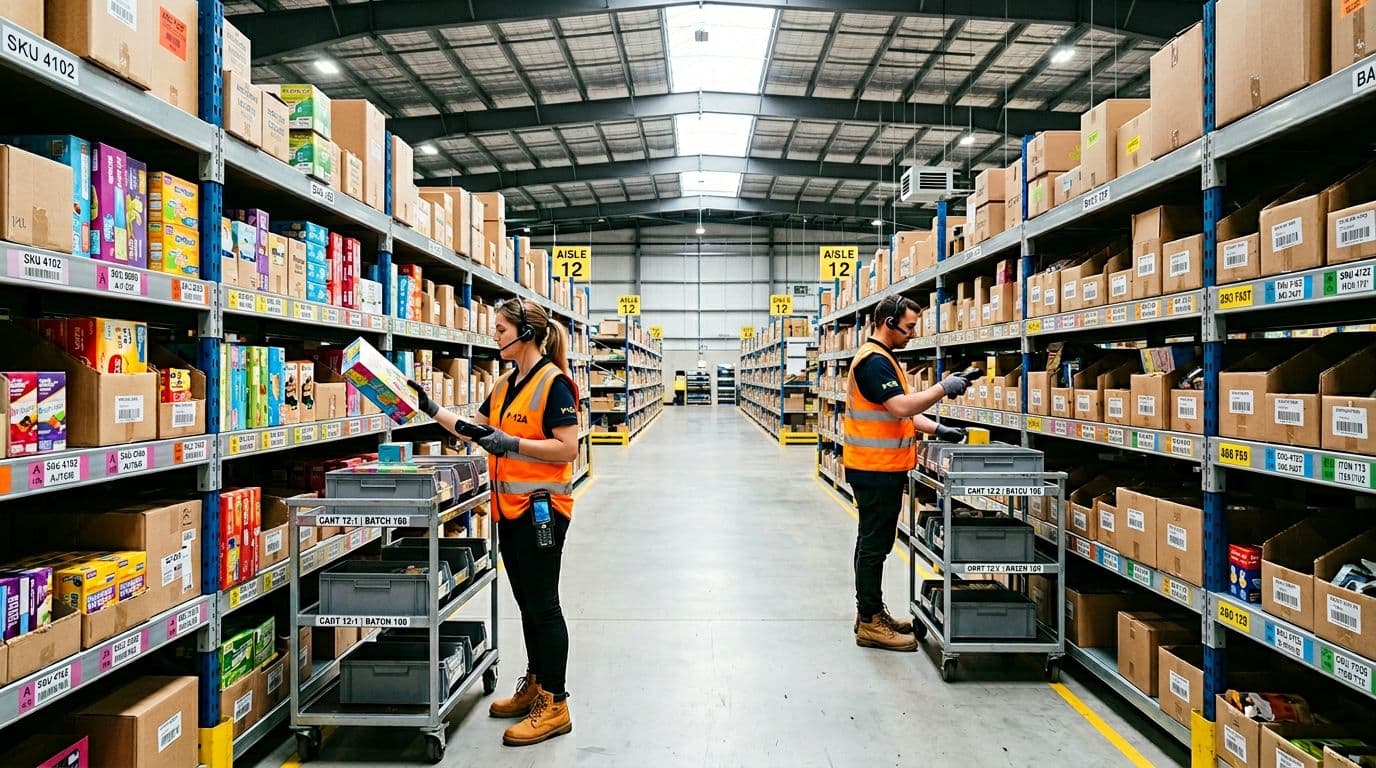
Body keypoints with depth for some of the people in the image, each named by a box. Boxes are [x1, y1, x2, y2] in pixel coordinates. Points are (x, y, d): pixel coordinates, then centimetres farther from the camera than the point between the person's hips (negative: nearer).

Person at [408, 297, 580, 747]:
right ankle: (534, 685, 33)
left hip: (541, 506, -8)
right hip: (509, 507, 8)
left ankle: (554, 706, 11)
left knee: (543, 604, -1)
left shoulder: (553, 382, -14)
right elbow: (476, 430, 19)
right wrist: (432, 410, 13)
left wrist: (511, 444, -23)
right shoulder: (505, 386, 13)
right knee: (527, 602, 18)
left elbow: (567, 448, -19)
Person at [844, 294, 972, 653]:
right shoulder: (874, 360, -17)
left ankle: (870, 614, 25)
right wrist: (943, 388, -18)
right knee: (874, 544, -3)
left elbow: (900, 412, 19)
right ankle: (870, 624, 5)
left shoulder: (882, 358, 16)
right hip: (876, 469, -10)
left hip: (880, 468, 10)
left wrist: (938, 430, 9)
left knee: (872, 542, 15)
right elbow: (900, 407, -27)